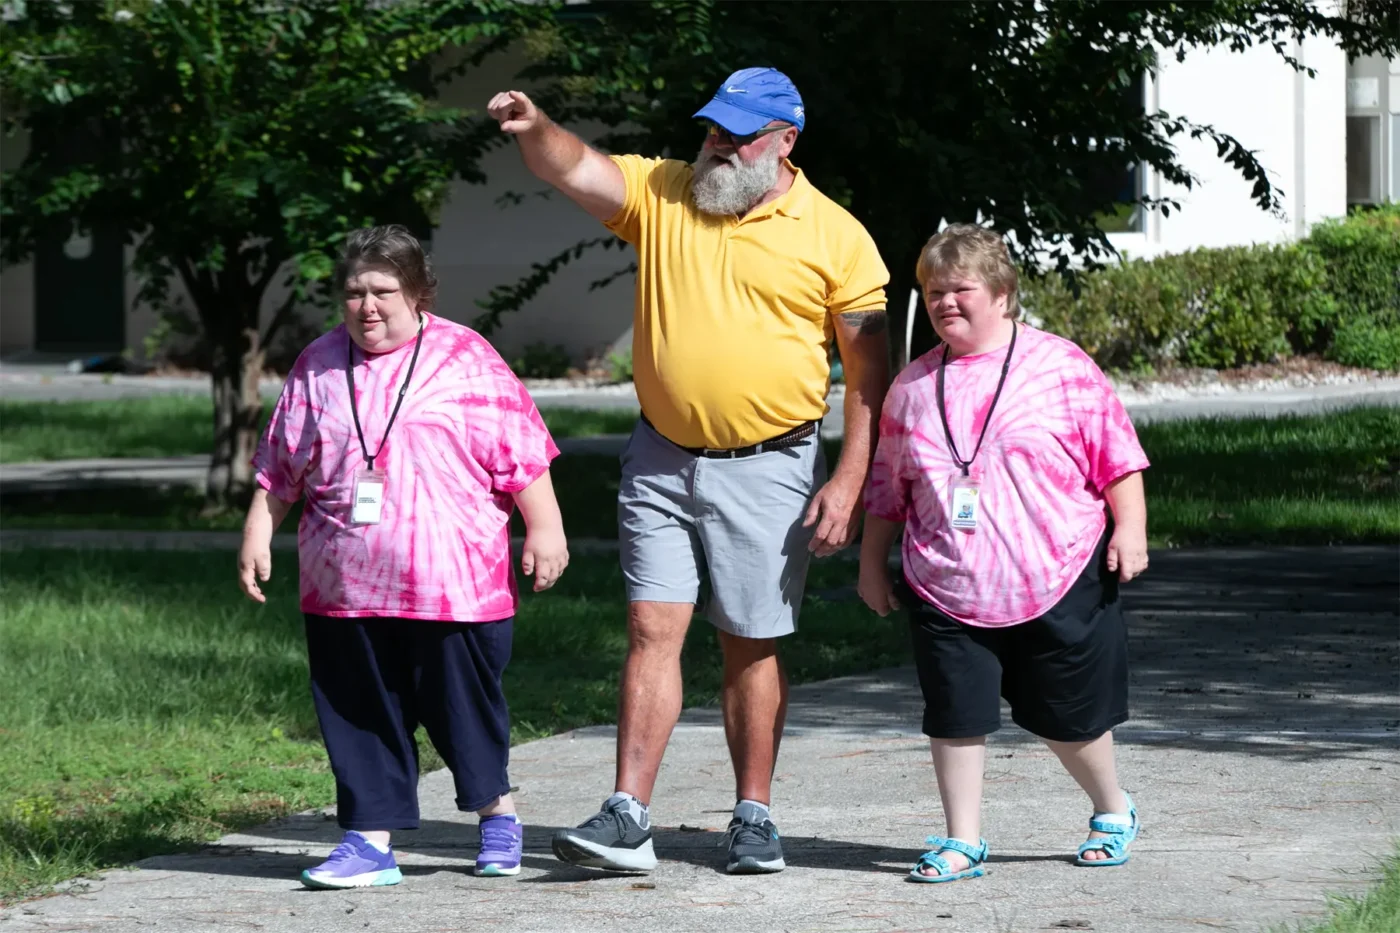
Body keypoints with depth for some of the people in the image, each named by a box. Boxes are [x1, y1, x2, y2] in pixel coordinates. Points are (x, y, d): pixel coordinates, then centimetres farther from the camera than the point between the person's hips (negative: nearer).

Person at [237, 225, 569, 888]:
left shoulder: (465, 359, 0)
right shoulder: (318, 367, 11)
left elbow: (521, 454, 0)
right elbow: (280, 465, 19)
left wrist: (544, 528, -3)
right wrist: (258, 533, 15)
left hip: (450, 579, -4)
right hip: (344, 584, 4)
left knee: (461, 702, 3)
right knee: (361, 715, 4)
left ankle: (498, 815, 25)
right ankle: (371, 842, 9)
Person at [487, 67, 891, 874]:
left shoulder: (836, 237, -4)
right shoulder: (661, 194, 4)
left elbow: (869, 369, -3)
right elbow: (573, 169, -8)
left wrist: (850, 481, -10)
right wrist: (535, 129, -31)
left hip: (767, 468, -2)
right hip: (662, 463, 2)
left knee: (753, 647, 6)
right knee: (653, 631, -4)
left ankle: (754, 817, 16)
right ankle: (628, 820, -7)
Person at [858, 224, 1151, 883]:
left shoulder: (1061, 366, -1)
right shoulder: (913, 387, 9)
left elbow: (1117, 454, 0)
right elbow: (886, 487, 18)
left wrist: (1129, 527, -8)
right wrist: (872, 563, 17)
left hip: (1058, 584, -3)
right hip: (950, 594, 3)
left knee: (1069, 714, 8)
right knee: (955, 716, -1)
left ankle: (1112, 810, 32)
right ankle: (963, 841, 10)